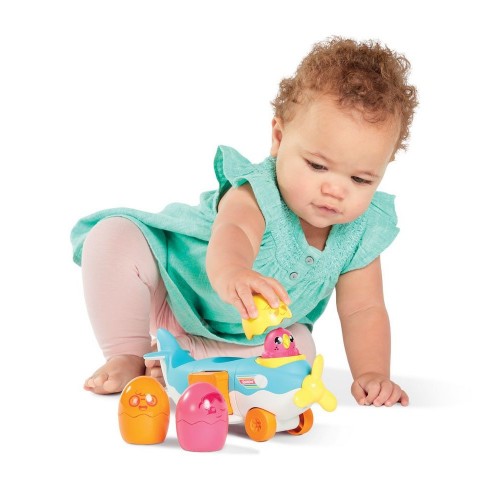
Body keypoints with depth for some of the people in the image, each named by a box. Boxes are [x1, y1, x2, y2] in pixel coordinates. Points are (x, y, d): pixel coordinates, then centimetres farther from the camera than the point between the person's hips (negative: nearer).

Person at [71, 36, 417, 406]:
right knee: (115, 236, -27)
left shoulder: (361, 234, -18)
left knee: (300, 349, -19)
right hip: (175, 293, -5)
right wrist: (232, 274, -82)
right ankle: (128, 355, -15)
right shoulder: (256, 193, -35)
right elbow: (232, 234, -58)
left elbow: (364, 309, -13)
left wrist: (372, 373, -29)